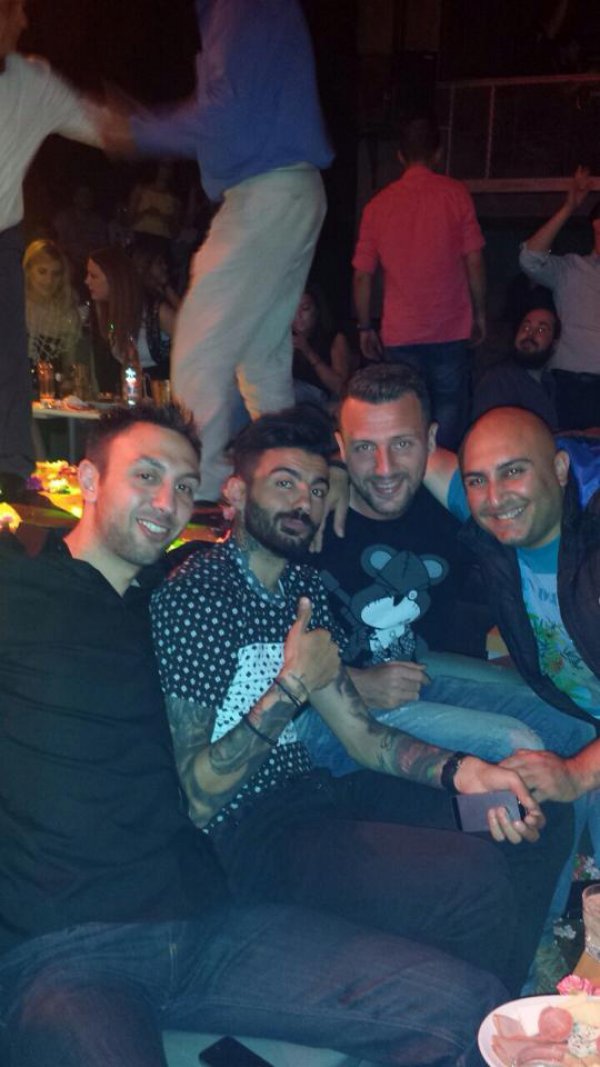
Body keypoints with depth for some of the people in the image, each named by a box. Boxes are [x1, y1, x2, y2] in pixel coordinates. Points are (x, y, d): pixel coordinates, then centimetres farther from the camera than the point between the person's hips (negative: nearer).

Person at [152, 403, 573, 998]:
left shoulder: (304, 588, 11)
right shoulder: (190, 597, -15)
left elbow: (360, 735, 7)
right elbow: (192, 800, -17)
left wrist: (457, 770, -10)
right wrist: (291, 689, -22)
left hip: (310, 793, 9)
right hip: (245, 832, -8)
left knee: (539, 825, 2)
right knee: (474, 879, -26)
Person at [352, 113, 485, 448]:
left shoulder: (379, 204, 6)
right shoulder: (456, 194, 0)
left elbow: (363, 275, 5)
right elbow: (474, 261, -3)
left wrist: (365, 328, 13)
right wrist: (480, 313, 7)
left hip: (399, 333, 2)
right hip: (451, 330, -2)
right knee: (449, 416, 3)